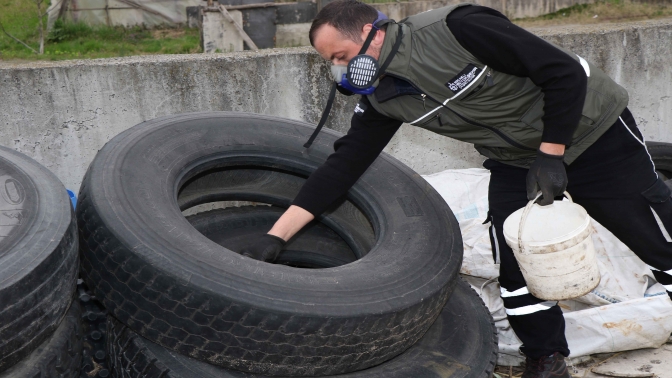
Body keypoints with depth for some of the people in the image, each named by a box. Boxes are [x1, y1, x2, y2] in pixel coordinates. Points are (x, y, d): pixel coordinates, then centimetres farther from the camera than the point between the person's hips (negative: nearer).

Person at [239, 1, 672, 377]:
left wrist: (551, 155, -24)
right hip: (515, 161, 5)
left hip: (594, 131, -5)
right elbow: (344, 164, -8)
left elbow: (564, 72, -26)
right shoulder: (382, 97, -10)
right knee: (515, 258, -5)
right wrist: (276, 236, -12)